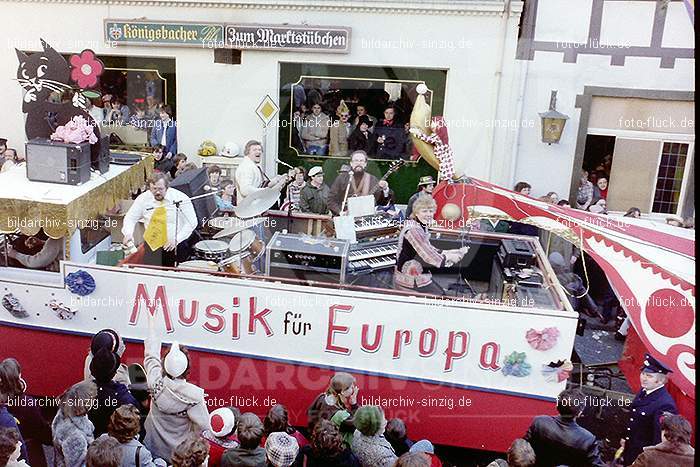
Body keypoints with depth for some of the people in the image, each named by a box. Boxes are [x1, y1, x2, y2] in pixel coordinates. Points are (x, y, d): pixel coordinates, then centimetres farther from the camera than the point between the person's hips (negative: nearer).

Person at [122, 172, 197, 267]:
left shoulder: (180, 198, -7)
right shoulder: (144, 198, 1)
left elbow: (192, 222, -4)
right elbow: (130, 217, 10)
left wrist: (176, 239, -14)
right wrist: (128, 234, -10)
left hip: (175, 246, -2)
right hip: (151, 246, 2)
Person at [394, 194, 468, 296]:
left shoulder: (421, 227, 9)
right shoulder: (413, 230, -23)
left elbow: (429, 250, 11)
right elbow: (429, 257, -25)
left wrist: (456, 251, 4)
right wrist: (449, 257, -9)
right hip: (411, 281, -10)